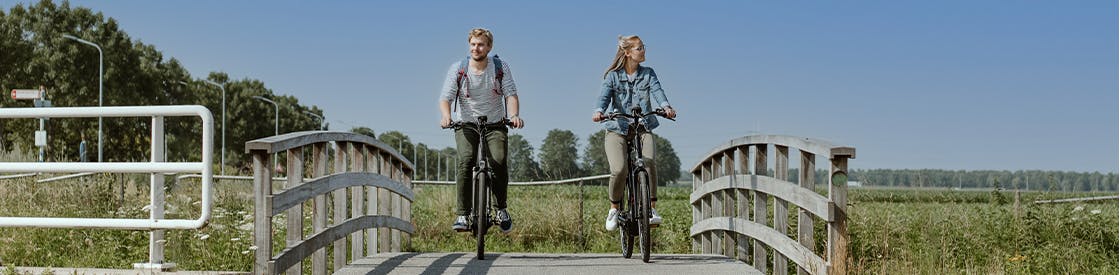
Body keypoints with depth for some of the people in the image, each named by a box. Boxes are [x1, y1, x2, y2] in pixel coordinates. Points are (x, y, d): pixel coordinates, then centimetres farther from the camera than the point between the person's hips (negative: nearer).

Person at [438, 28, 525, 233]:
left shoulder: (500, 67, -3)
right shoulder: (458, 69, -5)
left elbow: (511, 94, -10)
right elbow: (445, 97, -12)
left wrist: (514, 115, -31)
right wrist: (446, 116, -34)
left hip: (495, 124, 0)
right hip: (467, 124, 0)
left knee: (499, 162, -22)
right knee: (466, 161, -25)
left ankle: (501, 209, 1)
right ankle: (462, 214, -19)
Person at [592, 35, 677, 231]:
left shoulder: (648, 73, 9)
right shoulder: (613, 76, 3)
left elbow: (657, 91, -9)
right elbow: (604, 95, -13)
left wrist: (666, 107, -31)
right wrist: (598, 111, -36)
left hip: (643, 128, 2)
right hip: (617, 129, -2)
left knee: (648, 163, -25)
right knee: (619, 169, -22)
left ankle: (651, 208, -12)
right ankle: (614, 209, 3)